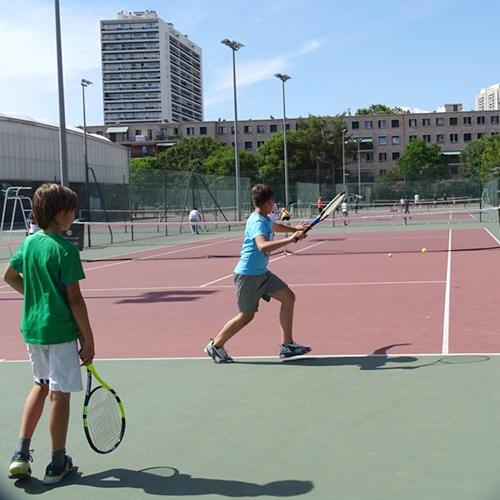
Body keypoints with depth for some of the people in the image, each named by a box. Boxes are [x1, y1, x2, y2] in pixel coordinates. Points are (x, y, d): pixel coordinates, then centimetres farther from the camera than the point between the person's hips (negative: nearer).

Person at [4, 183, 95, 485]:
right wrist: (88, 340, -10)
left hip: (32, 327, 7)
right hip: (60, 331, -7)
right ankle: (58, 464, 15)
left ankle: (21, 453, 18)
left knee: (42, 384, 23)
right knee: (60, 393, 3)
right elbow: (75, 300, -17)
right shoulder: (65, 250, -16)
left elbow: (9, 276, 19)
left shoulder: (30, 242, 5)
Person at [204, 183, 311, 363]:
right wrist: (291, 238, -43)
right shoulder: (257, 222, -22)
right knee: (246, 315, 2)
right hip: (248, 275, -9)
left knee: (288, 297, -1)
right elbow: (263, 246, -42)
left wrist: (294, 229, 28)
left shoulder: (265, 220, 8)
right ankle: (215, 345, 21)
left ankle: (287, 345, 3)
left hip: (262, 273, 9)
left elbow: (275, 226, 36)